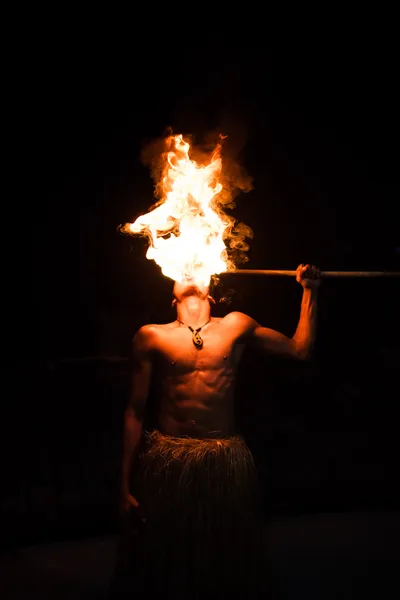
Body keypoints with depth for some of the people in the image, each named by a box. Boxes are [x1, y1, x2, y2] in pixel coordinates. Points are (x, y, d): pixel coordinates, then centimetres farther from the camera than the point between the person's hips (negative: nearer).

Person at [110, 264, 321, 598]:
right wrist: (126, 481, 0)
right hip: (167, 459, -1)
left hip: (226, 459, 1)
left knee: (226, 564, 15)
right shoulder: (152, 336, 1)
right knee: (168, 558, 14)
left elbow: (301, 350, 10)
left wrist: (310, 291, 5)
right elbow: (136, 411, 2)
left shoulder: (236, 326, 5)